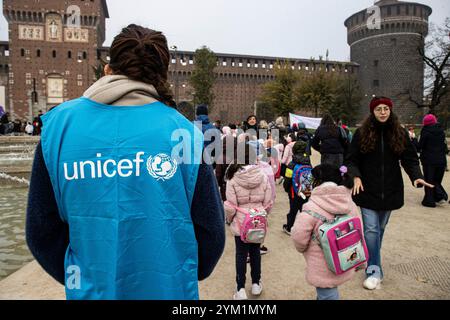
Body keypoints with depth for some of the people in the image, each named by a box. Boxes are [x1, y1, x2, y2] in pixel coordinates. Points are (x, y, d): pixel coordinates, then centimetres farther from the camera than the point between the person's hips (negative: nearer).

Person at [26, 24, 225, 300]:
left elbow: (41, 230, -3)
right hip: (168, 289, -1)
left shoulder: (58, 125, -9)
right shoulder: (184, 132, -15)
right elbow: (211, 233, -10)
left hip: (89, 290, 2)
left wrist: (75, 277, 13)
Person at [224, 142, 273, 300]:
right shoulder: (263, 176, -10)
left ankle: (241, 290, 17)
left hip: (240, 223, -2)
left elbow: (230, 206, -13)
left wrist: (229, 219, 6)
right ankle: (256, 284, 33)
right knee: (255, 252, 19)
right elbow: (268, 203, -3)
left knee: (241, 255, 12)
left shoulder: (233, 178, -17)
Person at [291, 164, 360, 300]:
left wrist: (301, 248, 2)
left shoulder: (311, 208, -23)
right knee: (329, 292, 25)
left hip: (324, 270, -6)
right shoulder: (350, 204, -1)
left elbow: (299, 237, -21)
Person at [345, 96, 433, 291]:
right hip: (368, 191, -2)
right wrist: (356, 176, -21)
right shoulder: (362, 134, -4)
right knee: (371, 230, -4)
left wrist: (416, 176, -17)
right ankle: (374, 271, 4)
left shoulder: (400, 134, 1)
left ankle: (371, 260, 35)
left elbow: (410, 158, 1)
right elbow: (351, 159, -4)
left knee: (380, 229, 16)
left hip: (389, 192, 3)